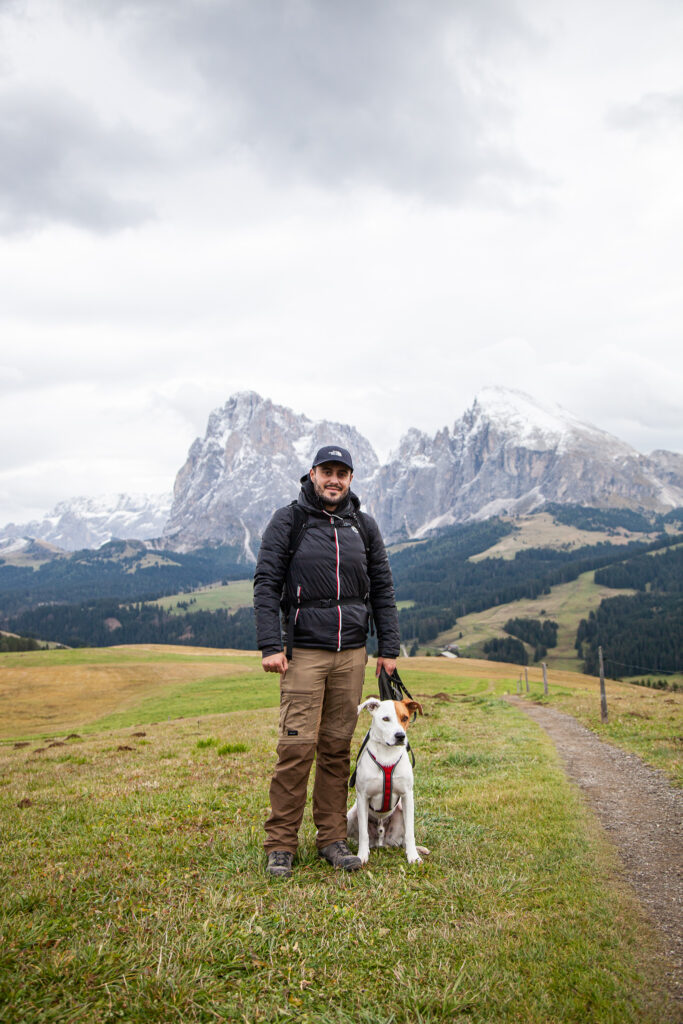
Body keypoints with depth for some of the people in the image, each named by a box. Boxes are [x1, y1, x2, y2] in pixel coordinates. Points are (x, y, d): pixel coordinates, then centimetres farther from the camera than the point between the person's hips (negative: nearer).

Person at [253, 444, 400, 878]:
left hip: (352, 654, 3)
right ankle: (281, 845, 5)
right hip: (304, 652, -3)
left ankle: (332, 838, 18)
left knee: (337, 748, 8)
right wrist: (270, 645, -11)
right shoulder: (288, 521, 1)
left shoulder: (364, 526, 11)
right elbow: (267, 584, -3)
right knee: (297, 747, -7)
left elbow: (383, 589, 14)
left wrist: (389, 648, 8)